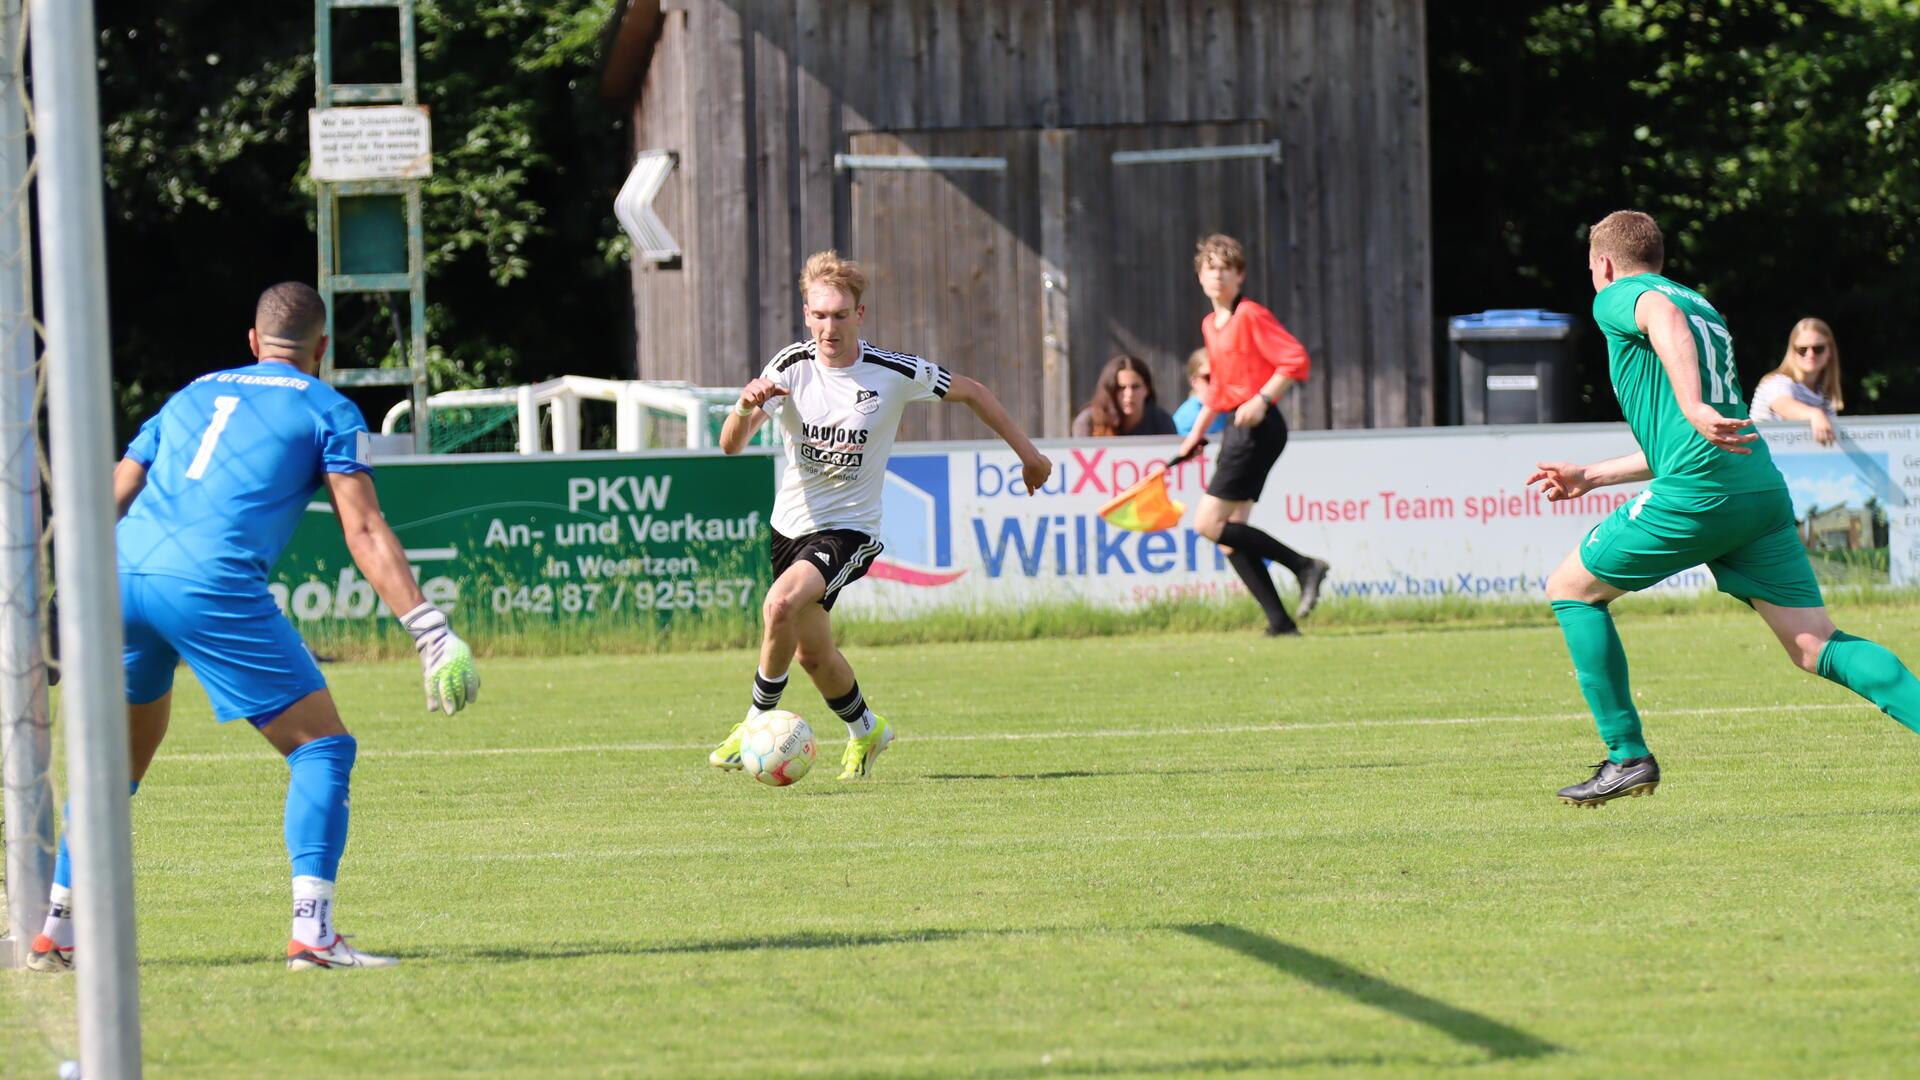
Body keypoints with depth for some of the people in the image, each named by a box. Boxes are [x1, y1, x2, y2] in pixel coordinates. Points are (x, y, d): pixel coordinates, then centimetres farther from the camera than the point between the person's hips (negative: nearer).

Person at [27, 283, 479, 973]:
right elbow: (365, 533, 2)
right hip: (212, 585, -6)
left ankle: (56, 934, 23)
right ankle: (311, 932, -12)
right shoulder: (326, 410, 13)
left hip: (122, 573, 6)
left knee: (121, 760, 23)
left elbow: (108, 504, 25)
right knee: (323, 749, 2)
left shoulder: (193, 395, 28)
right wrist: (432, 632, -1)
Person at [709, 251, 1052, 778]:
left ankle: (757, 723, -12)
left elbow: (971, 393, 4)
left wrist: (1027, 453, 10)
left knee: (781, 603, -29)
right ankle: (865, 730, 42)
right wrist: (746, 406, -42)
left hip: (850, 528, -4)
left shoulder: (895, 373, -13)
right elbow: (731, 444, -19)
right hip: (791, 522, 4)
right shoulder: (792, 366, -10)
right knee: (812, 653, 13)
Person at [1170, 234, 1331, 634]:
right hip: (1237, 430, 9)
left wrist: (1262, 400, -23)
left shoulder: (1251, 316, -9)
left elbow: (1297, 361, -16)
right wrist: (1196, 435, 26)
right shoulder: (1210, 324, 17)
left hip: (1258, 426, -9)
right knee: (1230, 534, 4)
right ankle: (1279, 620, 3)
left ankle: (1304, 566, -9)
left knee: (1209, 524, -13)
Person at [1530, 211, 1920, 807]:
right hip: (1762, 490, 7)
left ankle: (1628, 756, 8)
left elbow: (1663, 317, -21)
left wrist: (1693, 407, -34)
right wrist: (1590, 476, 44)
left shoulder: (1616, 298, 7)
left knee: (1570, 590, 12)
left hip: (1696, 493, -7)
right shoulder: (1702, 305, 31)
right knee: (1818, 647, 2)